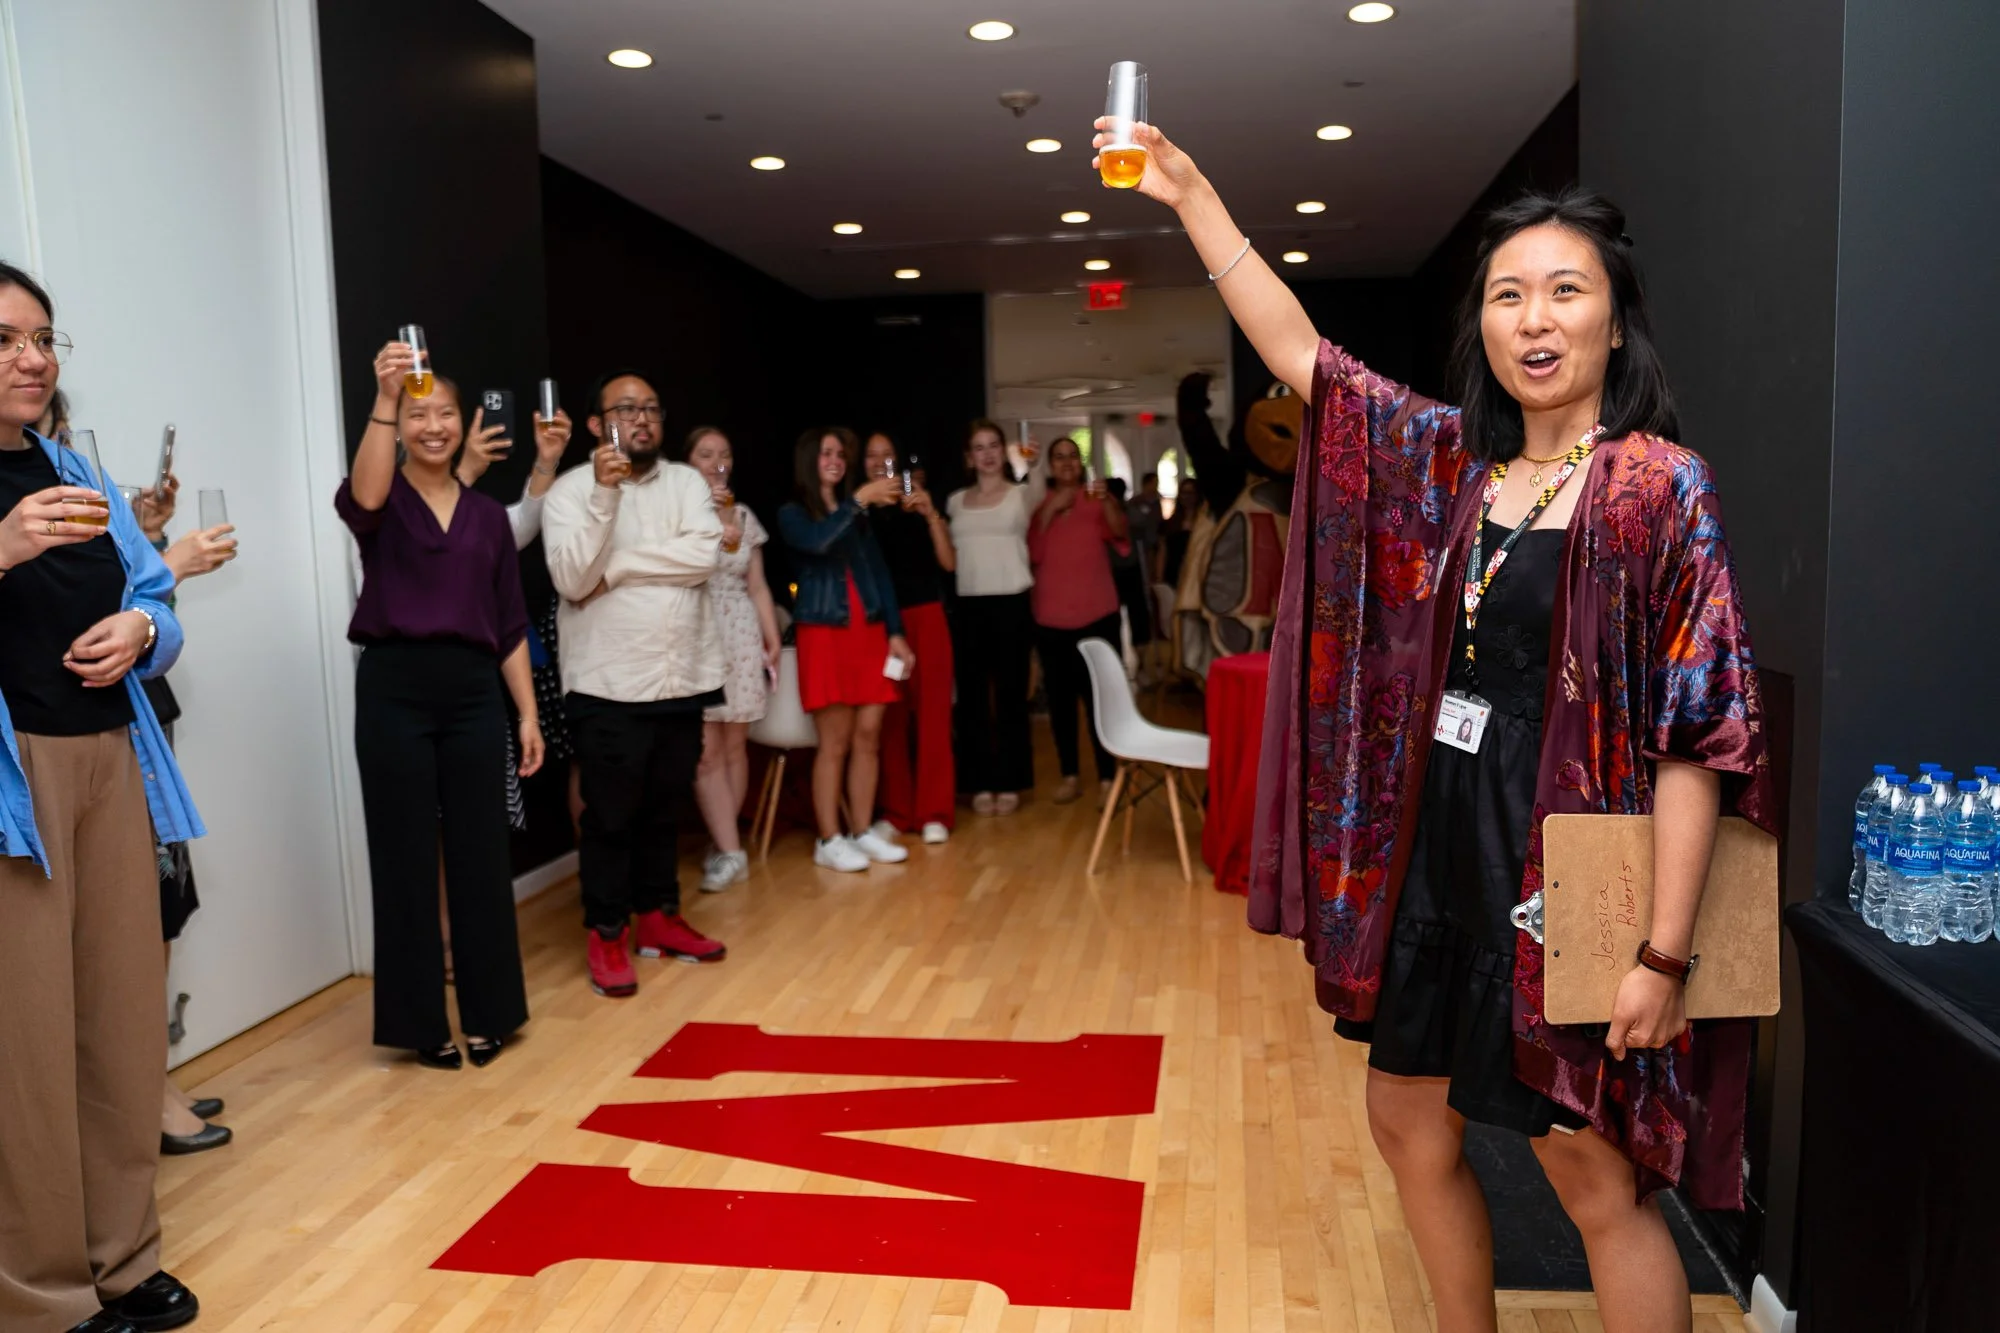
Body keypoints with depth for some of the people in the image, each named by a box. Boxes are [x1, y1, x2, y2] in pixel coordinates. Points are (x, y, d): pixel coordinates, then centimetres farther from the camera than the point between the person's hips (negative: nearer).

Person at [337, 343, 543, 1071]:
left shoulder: (489, 515, 11)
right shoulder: (383, 504, 2)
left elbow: (510, 626, 10)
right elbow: (363, 495, -26)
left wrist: (528, 712, 6)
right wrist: (384, 399, -34)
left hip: (473, 691, 3)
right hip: (394, 689, -3)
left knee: (480, 854, 8)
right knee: (406, 858, 4)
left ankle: (488, 1011, 21)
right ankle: (421, 1022, 17)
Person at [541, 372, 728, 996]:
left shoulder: (687, 481, 5)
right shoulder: (571, 489, -5)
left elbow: (704, 555, -11)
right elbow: (572, 579, -17)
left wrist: (615, 568, -13)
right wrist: (605, 494, -23)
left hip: (683, 679, 4)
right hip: (609, 686, -4)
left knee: (666, 807, 15)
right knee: (611, 815, 4)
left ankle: (658, 916, 30)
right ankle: (605, 934, 16)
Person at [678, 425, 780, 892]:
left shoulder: (745, 516, 12)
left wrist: (773, 638, 9)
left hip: (741, 634, 4)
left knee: (735, 744, 5)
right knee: (706, 749, -6)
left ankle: (724, 844, 15)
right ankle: (731, 850, -2)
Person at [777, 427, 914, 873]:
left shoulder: (857, 515, 17)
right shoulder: (792, 514, 3)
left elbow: (879, 574, 15)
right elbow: (817, 543, -20)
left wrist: (895, 632, 7)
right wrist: (859, 499, -24)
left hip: (869, 633, 5)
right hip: (824, 635, -5)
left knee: (868, 737, 3)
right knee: (835, 742, -5)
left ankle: (863, 833, 12)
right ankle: (829, 841, 3)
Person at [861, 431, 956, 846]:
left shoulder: (919, 507, 7)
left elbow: (949, 563, 0)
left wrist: (931, 515, -11)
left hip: (925, 618, 0)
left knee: (932, 714, -1)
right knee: (890, 718, 1)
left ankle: (934, 812, 4)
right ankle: (896, 811, 12)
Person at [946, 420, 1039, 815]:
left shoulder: (1020, 494, 4)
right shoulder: (955, 501, 13)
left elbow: (1039, 495, -19)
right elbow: (948, 554, 17)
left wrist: (1033, 466, -35)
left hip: (1011, 603, -3)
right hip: (968, 606, 3)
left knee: (1010, 694, 2)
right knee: (972, 695, 5)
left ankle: (1009, 782, 12)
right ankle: (980, 783, 14)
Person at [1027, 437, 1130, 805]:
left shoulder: (1095, 501, 4)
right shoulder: (1038, 504, 7)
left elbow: (1119, 533, -15)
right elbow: (1031, 553, -5)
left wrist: (1107, 502, -33)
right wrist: (1049, 511, -15)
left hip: (1097, 614, -2)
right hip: (1051, 617, 2)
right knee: (1060, 698, 5)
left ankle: (1107, 776, 1)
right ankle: (1070, 775, 15)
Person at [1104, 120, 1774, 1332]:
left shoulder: (1662, 488, -12)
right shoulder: (1450, 459, 5)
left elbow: (1698, 733, -15)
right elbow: (1297, 351, 9)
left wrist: (1667, 952, -19)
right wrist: (1191, 196, 7)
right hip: (1437, 862, 7)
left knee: (1597, 1178, 6)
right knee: (1411, 1122, 18)